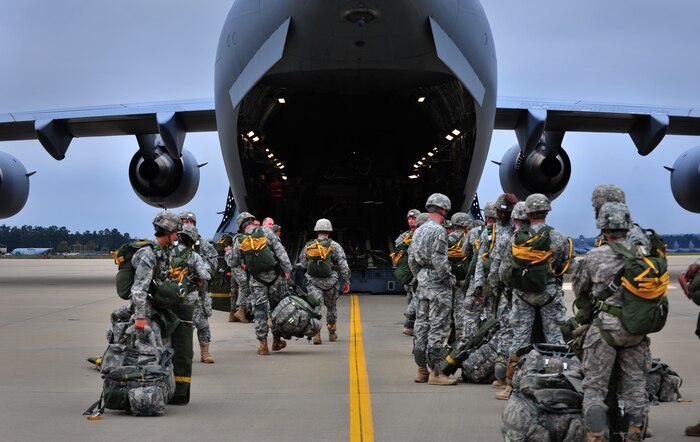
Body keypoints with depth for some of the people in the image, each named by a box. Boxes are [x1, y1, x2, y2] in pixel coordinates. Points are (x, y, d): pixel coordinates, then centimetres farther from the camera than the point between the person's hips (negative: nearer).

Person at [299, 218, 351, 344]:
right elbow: (343, 266, -6)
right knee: (331, 307, 20)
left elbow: (303, 264, 15)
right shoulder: (334, 246, -5)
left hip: (313, 282, 0)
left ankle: (316, 331, -30)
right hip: (330, 282, 0)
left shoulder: (308, 246, 2)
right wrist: (346, 282, 3)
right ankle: (332, 332, 34)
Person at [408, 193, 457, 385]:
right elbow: (438, 260, -20)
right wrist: (450, 279, -10)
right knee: (438, 326, -7)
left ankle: (421, 369, 16)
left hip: (423, 281, 9)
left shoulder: (419, 231, 13)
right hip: (438, 283, -9)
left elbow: (411, 259, 16)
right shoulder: (439, 230, -14)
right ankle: (435, 372, -7)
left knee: (422, 324, 11)